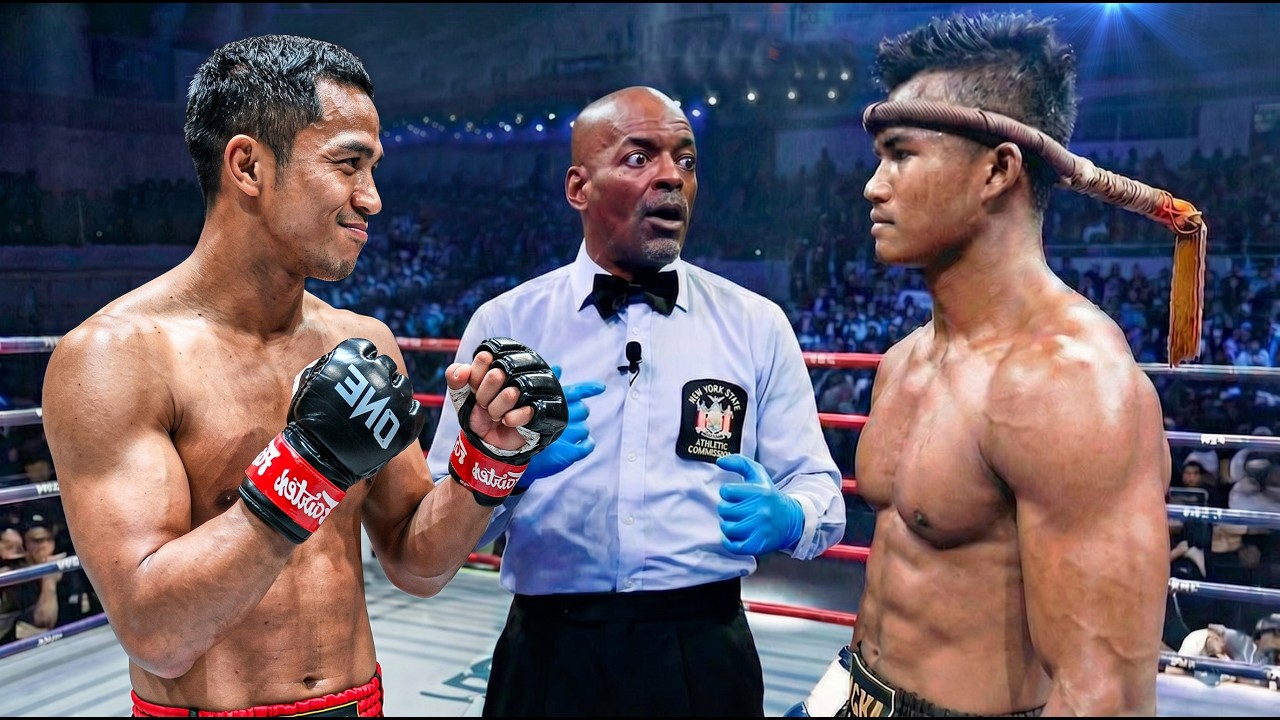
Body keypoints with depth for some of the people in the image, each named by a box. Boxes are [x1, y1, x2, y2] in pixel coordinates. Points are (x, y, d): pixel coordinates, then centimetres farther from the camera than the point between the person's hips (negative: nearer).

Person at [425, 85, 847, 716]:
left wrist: (785, 519, -18)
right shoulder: (504, 323, -1)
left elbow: (819, 489, 3)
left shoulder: (757, 325, 3)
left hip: (705, 656, 1)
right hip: (550, 659, 0)